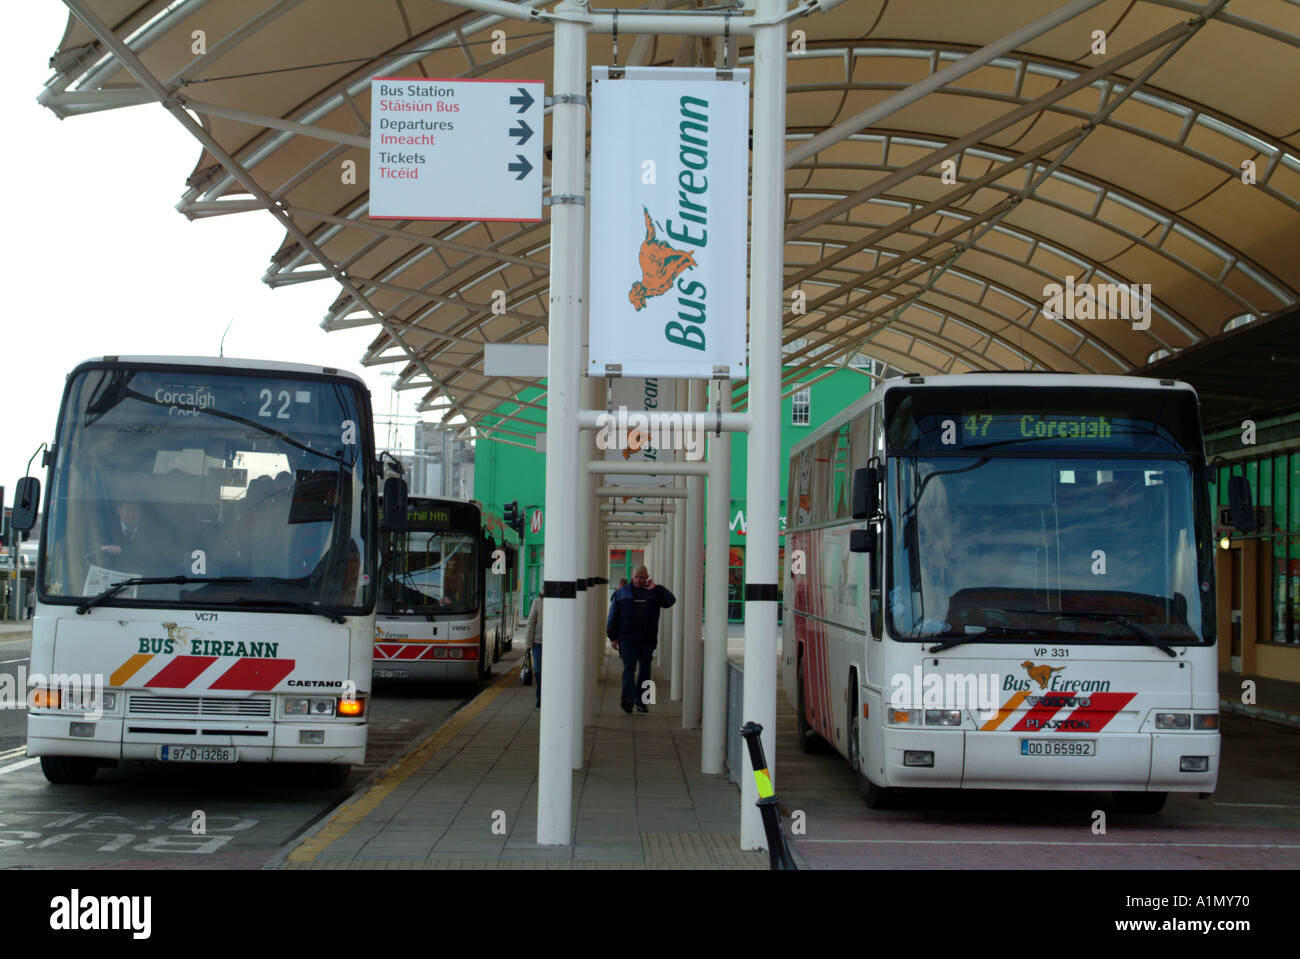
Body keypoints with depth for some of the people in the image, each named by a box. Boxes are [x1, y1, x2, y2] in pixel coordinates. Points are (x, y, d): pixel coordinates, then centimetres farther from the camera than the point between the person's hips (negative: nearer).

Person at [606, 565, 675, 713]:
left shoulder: (654, 593, 9)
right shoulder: (622, 592, 7)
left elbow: (671, 600, -6)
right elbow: (613, 615, 7)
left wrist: (655, 589, -11)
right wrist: (613, 637, 1)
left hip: (647, 640, 2)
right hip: (627, 639, -2)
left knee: (645, 670, 7)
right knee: (629, 668, -12)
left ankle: (642, 702, 16)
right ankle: (628, 699, -24)